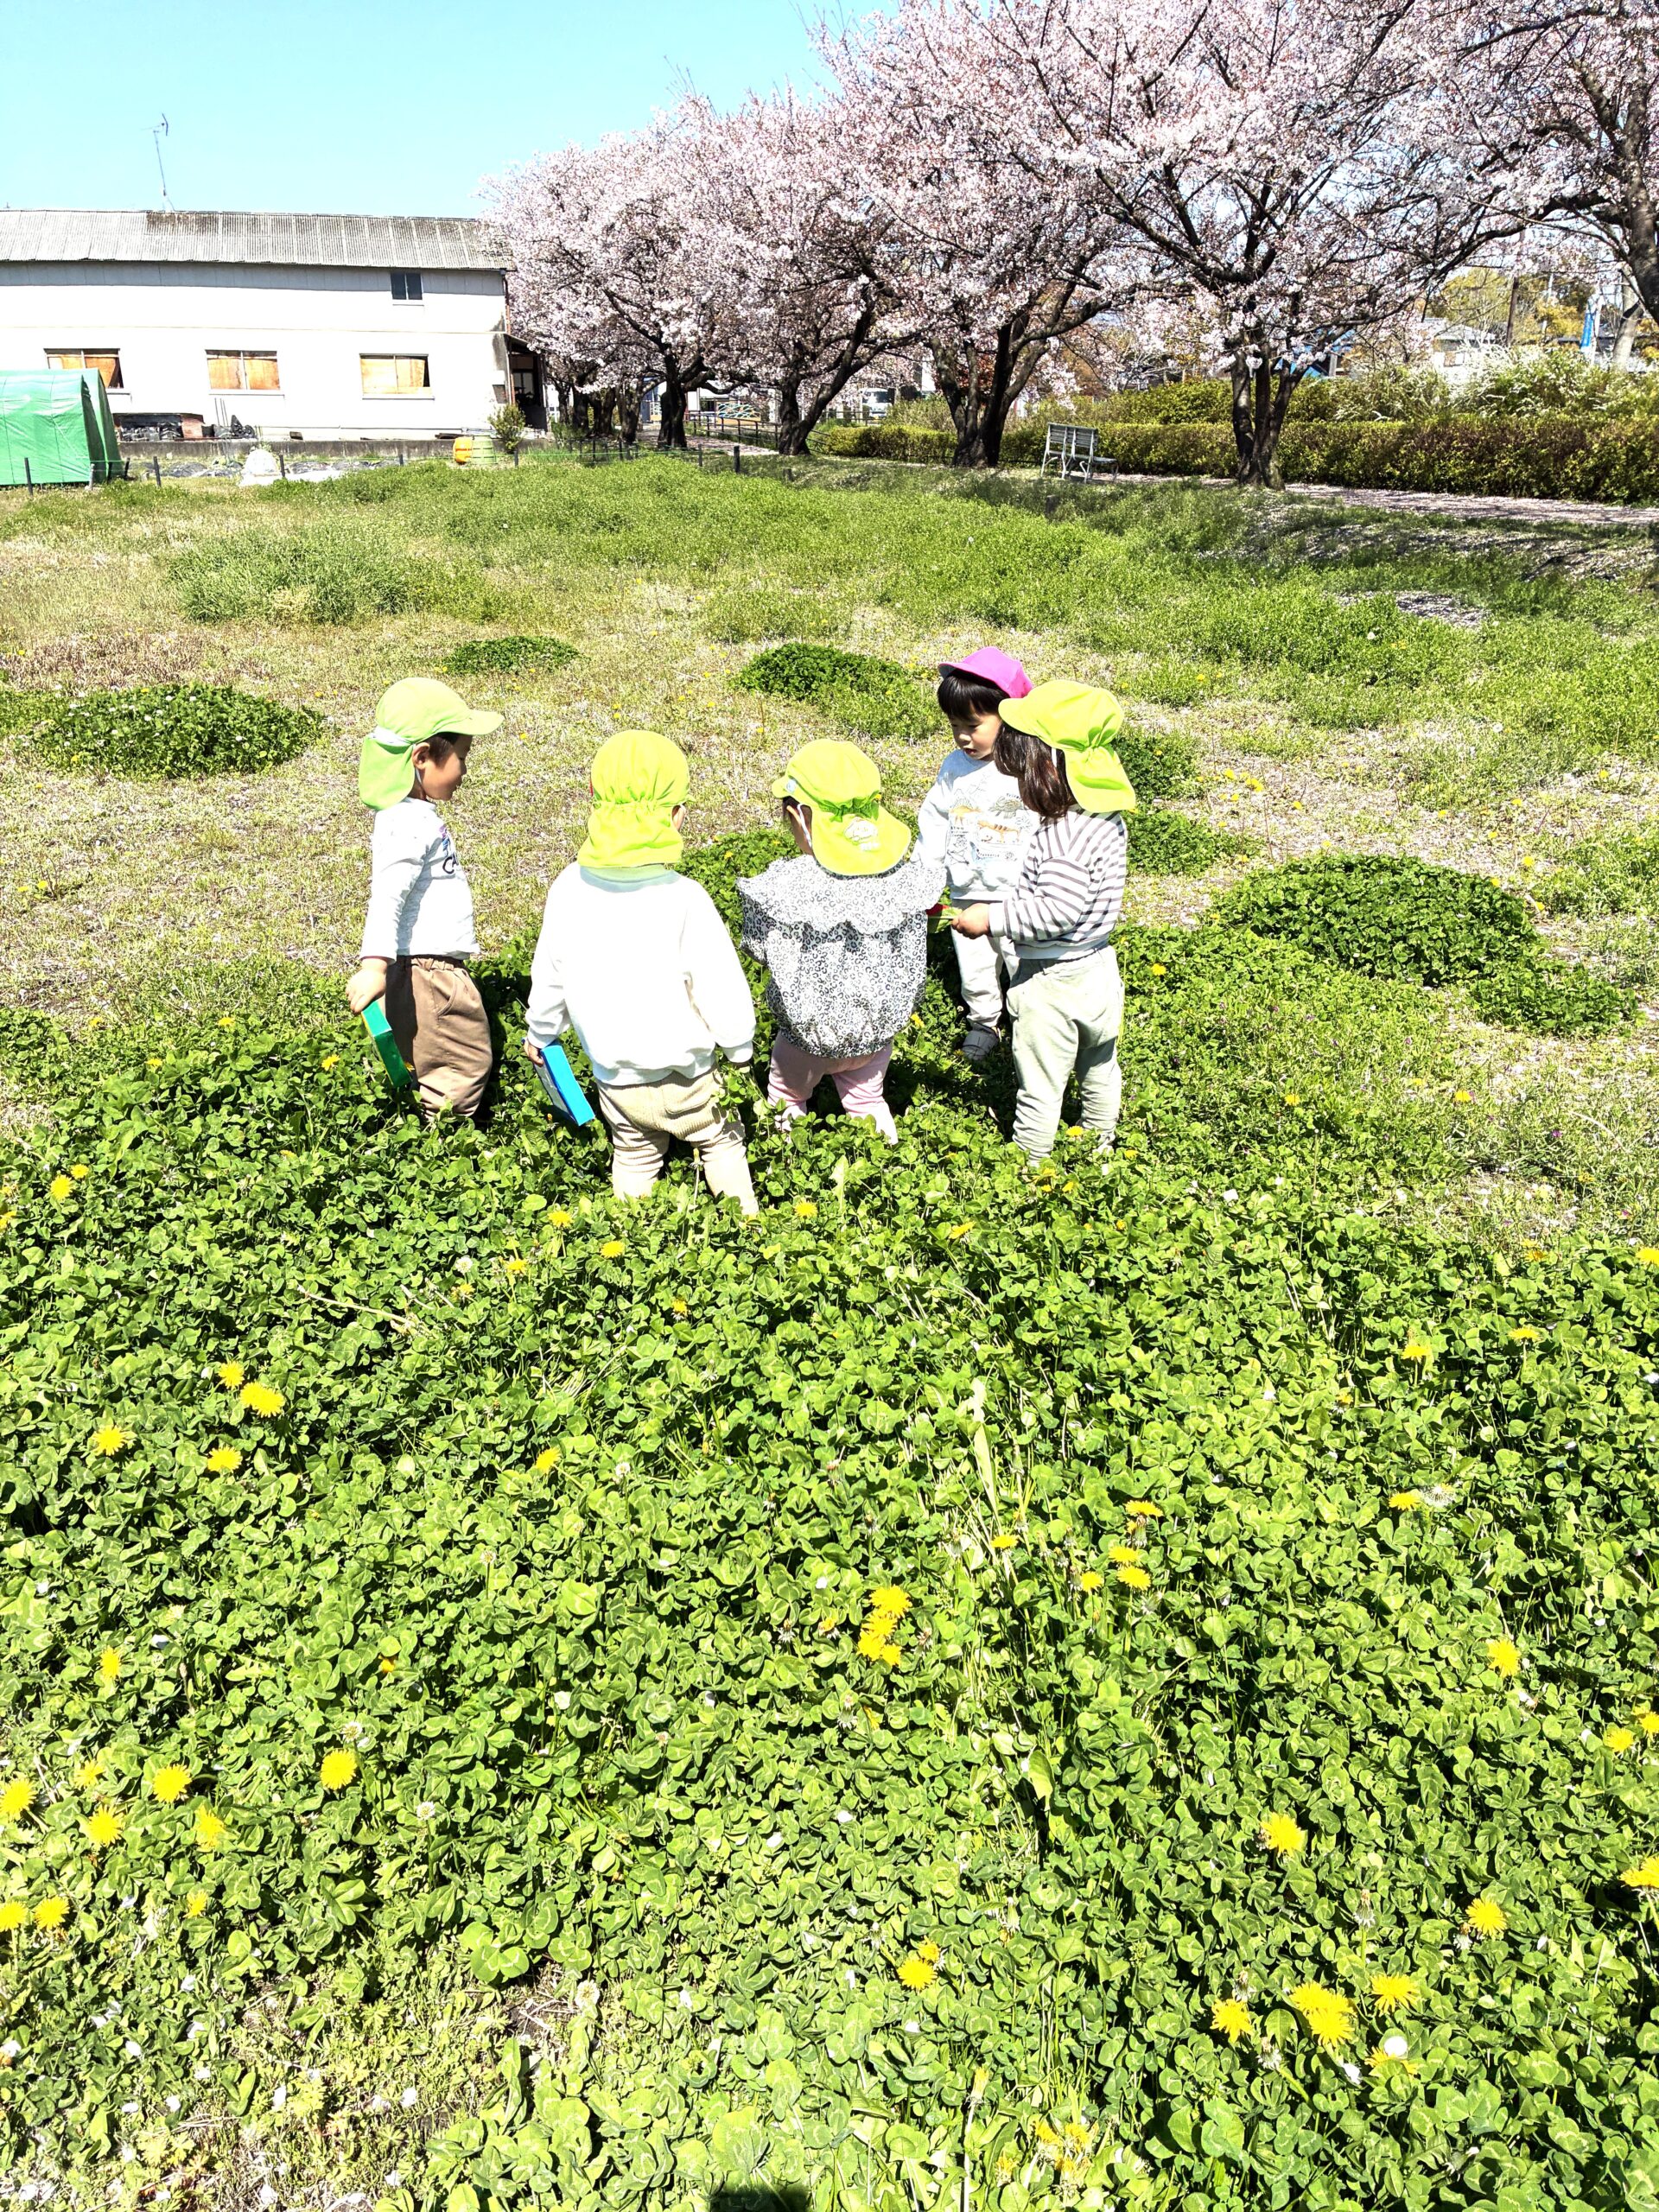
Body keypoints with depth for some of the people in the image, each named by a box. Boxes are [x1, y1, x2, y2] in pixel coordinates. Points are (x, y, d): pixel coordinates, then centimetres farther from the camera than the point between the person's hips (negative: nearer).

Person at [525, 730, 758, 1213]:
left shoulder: (569, 888, -12)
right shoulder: (684, 898, -24)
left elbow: (549, 977, 1)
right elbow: (721, 988, -17)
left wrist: (540, 1033, 20)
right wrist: (739, 1048, 2)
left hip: (613, 1078, 3)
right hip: (684, 1080, -3)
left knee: (634, 1160, 25)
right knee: (721, 1143, 22)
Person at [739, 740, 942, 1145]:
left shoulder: (783, 888, -31)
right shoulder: (908, 873, -20)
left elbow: (758, 949, -12)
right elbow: (912, 959, -5)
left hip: (809, 1033, -3)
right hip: (881, 1025, 3)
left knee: (788, 1095, 29)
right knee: (867, 1099, 31)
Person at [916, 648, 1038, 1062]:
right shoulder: (955, 768, -2)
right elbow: (933, 824, 8)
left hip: (1021, 895, -3)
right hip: (968, 894, 4)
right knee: (975, 967, 15)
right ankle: (984, 1021, 37)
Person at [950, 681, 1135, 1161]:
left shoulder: (1063, 835, -30)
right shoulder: (1110, 819, -2)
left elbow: (1057, 912, -32)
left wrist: (992, 918, -23)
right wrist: (1016, 901, 8)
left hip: (1052, 982, -9)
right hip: (1100, 967, 9)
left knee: (1039, 1088, 9)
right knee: (1099, 1071, 28)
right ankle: (1100, 1151, 48)